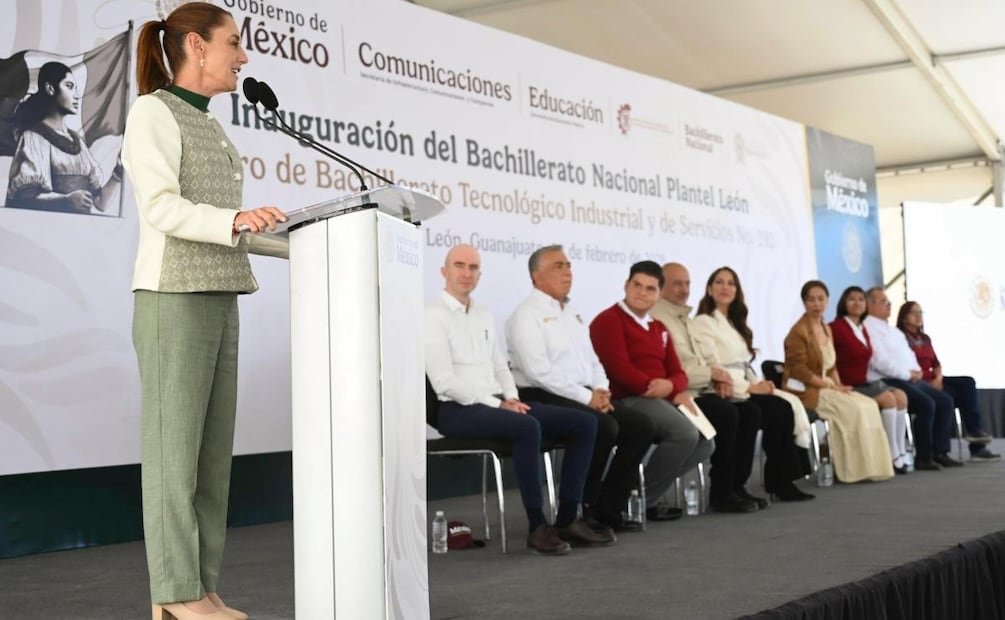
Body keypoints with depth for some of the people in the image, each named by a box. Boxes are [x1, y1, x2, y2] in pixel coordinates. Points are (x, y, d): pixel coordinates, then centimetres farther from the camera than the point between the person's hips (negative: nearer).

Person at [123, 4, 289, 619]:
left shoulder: (210, 127, 21)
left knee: (213, 449, 5)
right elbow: (161, 208, -15)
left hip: (219, 300, 8)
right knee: (174, 445, -6)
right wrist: (236, 220, -31)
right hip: (173, 296, -8)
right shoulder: (153, 112, -3)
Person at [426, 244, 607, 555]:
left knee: (584, 423, -4)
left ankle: (567, 519, -5)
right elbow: (445, 382, -15)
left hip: (496, 403, 8)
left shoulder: (484, 315, 18)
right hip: (458, 409, -8)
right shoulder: (433, 316, -7)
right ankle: (537, 526, -25)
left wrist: (512, 398, -1)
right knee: (528, 427, -36)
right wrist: (498, 404, -16)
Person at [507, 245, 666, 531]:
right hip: (544, 399, -9)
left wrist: (601, 391, 0)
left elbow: (593, 361, 22)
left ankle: (609, 507, -3)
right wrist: (586, 396, -18)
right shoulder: (526, 315, -7)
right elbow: (539, 371, -18)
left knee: (642, 425, -7)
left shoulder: (573, 314, 20)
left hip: (584, 396, 9)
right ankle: (584, 508, -14)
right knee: (604, 427, -30)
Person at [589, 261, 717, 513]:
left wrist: (671, 387, -11)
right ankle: (642, 496, -11)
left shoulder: (659, 328, 23)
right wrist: (655, 388, -15)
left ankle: (643, 488, 2)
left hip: (664, 399, 9)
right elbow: (620, 370, -16)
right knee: (686, 434, -27)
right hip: (628, 400, -9)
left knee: (705, 442, -5)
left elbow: (677, 372, 15)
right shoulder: (608, 320, -4)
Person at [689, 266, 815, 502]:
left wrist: (758, 383, -1)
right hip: (724, 392, -8)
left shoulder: (734, 323, 23)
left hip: (742, 389, 8)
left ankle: (783, 479, -18)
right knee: (780, 409, -23)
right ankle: (779, 482, -15)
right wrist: (750, 387, -16)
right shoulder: (704, 322, -6)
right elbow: (713, 368, -16)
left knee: (789, 405, -16)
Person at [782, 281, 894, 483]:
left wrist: (839, 385, -2)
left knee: (869, 405, -9)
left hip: (825, 387, 8)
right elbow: (799, 371, -18)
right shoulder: (798, 331, -13)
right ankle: (856, 468, -15)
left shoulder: (826, 328, 15)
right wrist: (831, 386, -17)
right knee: (853, 409, -23)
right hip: (805, 390, -8)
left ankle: (869, 466, -9)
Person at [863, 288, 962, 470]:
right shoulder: (868, 328, -9)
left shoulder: (893, 330, 24)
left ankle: (940, 451, 0)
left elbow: (909, 353, 24)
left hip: (910, 379, 10)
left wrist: (916, 371, 2)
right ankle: (923, 457, -17)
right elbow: (879, 361, -18)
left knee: (946, 401, 0)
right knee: (926, 404, -26)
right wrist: (908, 374, -15)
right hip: (888, 382, -10)